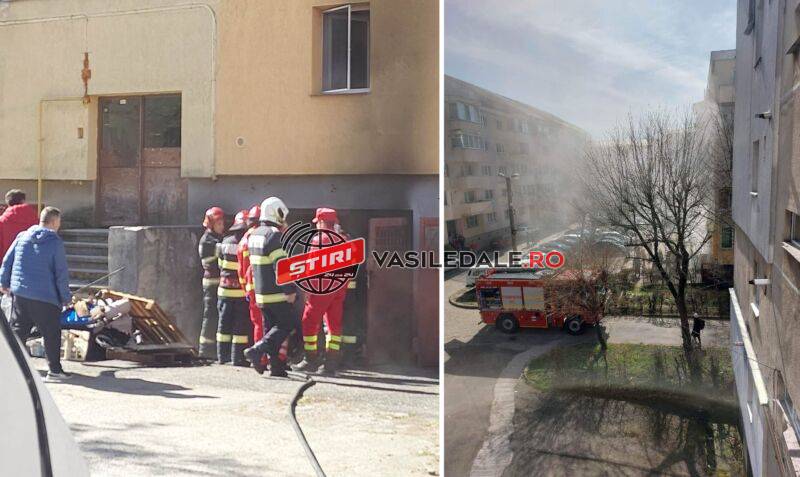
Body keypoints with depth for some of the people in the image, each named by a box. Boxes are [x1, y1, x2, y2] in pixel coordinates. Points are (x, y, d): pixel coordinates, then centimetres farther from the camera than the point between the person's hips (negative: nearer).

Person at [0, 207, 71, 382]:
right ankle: (54, 370, 3)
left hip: (19, 293, 5)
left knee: (18, 330, 17)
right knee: (51, 334, 3)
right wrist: (66, 297, 1)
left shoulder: (22, 237, 5)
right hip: (45, 297, -5)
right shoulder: (55, 242, -8)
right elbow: (62, 273, -8)